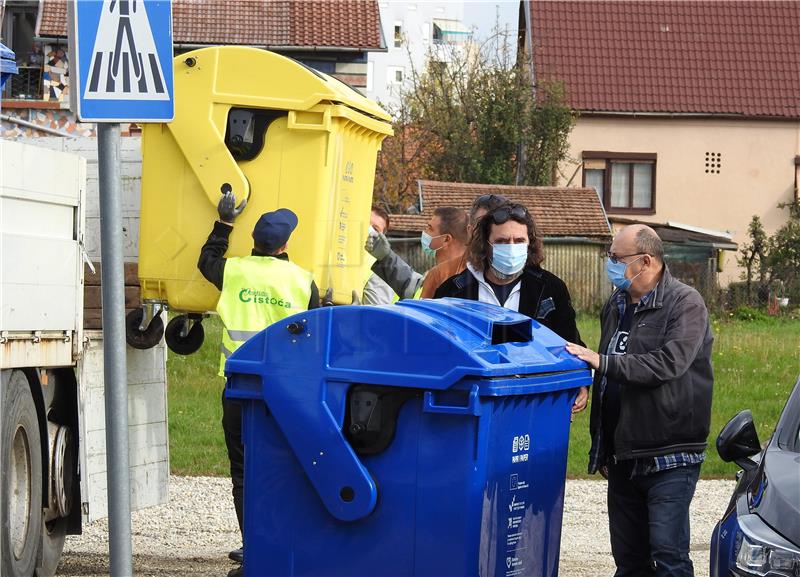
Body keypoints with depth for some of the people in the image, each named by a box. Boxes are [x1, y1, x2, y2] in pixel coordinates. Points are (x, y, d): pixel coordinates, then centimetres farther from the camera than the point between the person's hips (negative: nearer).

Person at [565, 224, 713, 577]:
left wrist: (603, 362, -23)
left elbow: (669, 363, -24)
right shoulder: (616, 307, 16)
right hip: (623, 459, 8)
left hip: (669, 457, -8)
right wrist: (601, 450, 23)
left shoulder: (685, 303, -8)